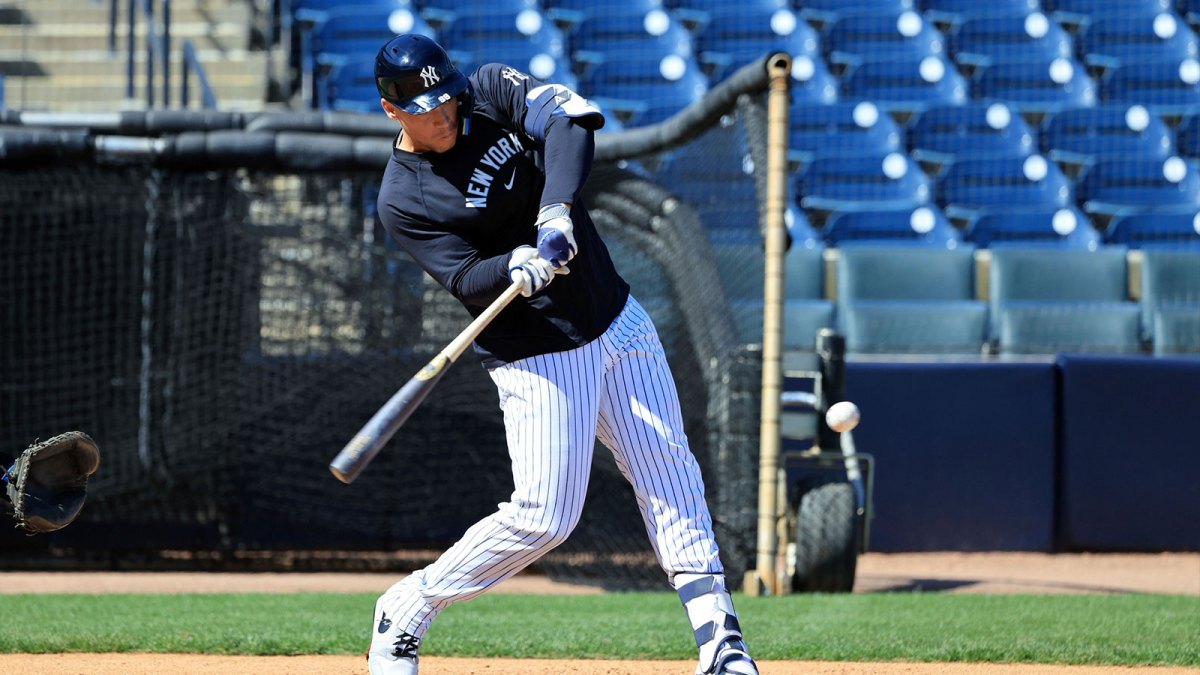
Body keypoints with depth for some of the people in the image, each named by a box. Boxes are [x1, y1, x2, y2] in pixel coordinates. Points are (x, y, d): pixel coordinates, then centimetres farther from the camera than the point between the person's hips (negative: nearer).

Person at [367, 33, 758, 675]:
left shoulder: (492, 90, -2)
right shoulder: (402, 199, -12)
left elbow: (572, 114, -18)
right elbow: (467, 280, -18)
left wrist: (559, 209, -32)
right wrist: (516, 269, -40)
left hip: (617, 322, 5)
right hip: (537, 355, -5)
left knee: (671, 477, 3)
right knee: (543, 516, -10)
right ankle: (404, 612, 6)